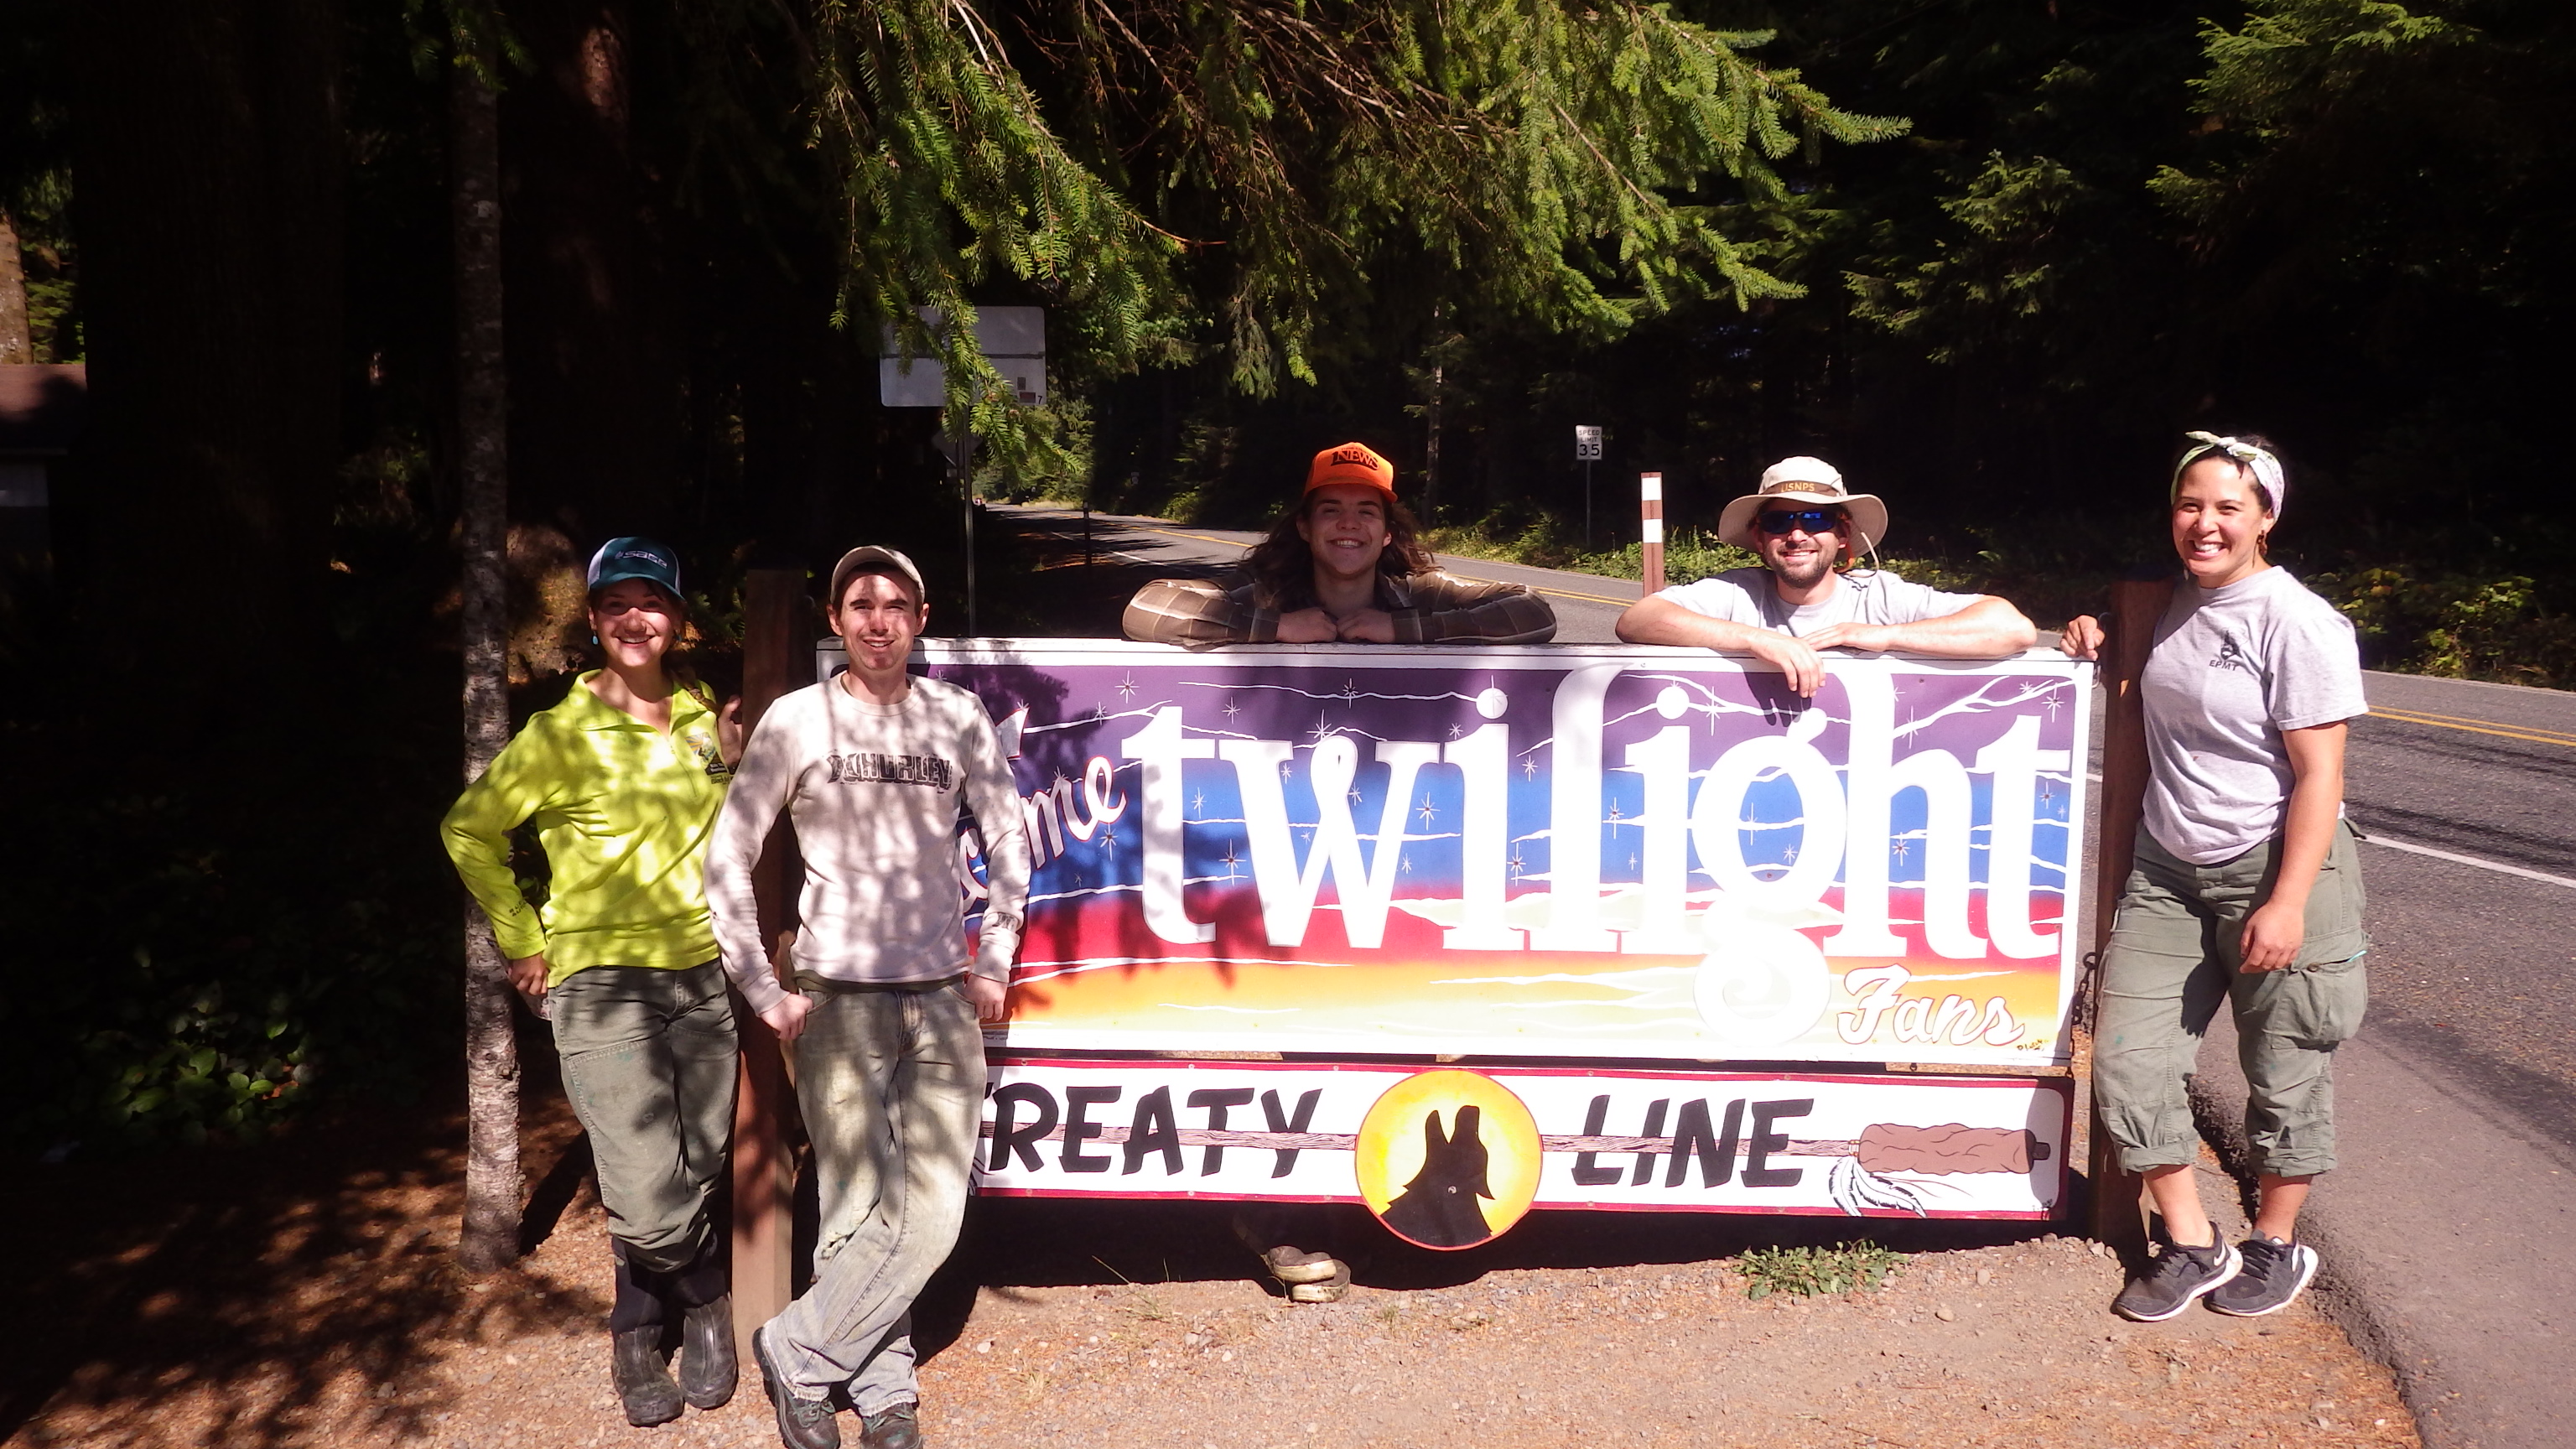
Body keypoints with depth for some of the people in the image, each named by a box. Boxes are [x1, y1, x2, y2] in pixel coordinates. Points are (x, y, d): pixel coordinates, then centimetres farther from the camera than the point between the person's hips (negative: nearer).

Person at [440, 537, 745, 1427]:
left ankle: (638, 1336, 29)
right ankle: (707, 1301, 18)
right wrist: (523, 942, 3)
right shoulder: (562, 734, -5)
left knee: (694, 1178, 8)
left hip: (705, 977, 4)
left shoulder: (704, 720, 8)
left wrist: (736, 767, 2)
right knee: (647, 1201, -12)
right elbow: (467, 829, 4)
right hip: (603, 984, -4)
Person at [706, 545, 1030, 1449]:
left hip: (943, 1001, 2)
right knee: (864, 1214, -2)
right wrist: (765, 993, -2)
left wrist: (993, 964, 9)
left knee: (934, 1216, -3)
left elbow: (1009, 842, 14)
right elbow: (727, 859, 1)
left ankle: (796, 1352, 16)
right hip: (839, 1000, -2)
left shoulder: (958, 718, 5)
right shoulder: (798, 720, -2)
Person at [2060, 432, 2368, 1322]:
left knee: (2284, 1076, 8)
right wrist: (2101, 647, 9)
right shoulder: (2175, 605, 8)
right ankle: (2192, 1247, 16)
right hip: (2168, 869, 7)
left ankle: (2277, 1246, 30)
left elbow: (2320, 778, -16)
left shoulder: (2299, 624, -14)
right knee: (2128, 1062, 1)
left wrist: (2287, 904, -21)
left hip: (2273, 871, -6)